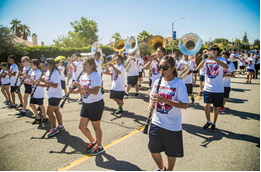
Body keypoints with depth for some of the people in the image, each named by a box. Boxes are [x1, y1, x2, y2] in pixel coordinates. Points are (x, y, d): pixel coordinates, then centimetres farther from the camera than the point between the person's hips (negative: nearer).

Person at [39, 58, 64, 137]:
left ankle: (54, 129, 8)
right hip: (51, 95, 10)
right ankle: (60, 126, 29)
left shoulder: (55, 72, -19)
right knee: (56, 111, 17)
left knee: (49, 112, -5)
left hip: (55, 96, -10)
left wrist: (45, 81, -27)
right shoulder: (47, 72, 11)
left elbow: (55, 85, -27)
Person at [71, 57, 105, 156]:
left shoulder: (96, 76, -17)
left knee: (96, 127, 6)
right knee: (81, 126, 9)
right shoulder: (83, 76, 8)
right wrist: (71, 91, -6)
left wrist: (81, 87, -31)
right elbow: (79, 90, 15)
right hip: (85, 104, 8)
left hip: (96, 104, -8)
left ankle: (99, 147, 28)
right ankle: (93, 141, 35)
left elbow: (95, 91, -29)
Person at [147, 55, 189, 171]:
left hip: (173, 126, -5)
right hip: (156, 122, 5)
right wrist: (150, 104, -8)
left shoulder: (179, 84, -14)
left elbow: (185, 105, -20)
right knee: (154, 150, 17)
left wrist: (164, 100, -28)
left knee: (171, 153, 14)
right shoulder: (157, 82, 2)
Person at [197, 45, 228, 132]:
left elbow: (226, 66, -22)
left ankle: (213, 124, 27)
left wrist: (214, 59, -33)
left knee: (216, 107, 8)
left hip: (218, 89, -1)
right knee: (206, 106, -7)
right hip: (207, 88, 1)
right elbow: (198, 68, -9)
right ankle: (208, 121, 19)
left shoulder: (221, 59, 0)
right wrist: (204, 59, -23)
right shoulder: (207, 60, 5)